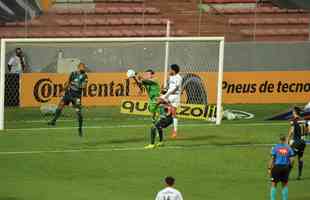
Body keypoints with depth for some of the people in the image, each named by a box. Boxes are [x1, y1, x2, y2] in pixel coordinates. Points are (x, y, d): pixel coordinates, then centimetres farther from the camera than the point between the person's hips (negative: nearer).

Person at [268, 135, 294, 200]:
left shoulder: (275, 148, -3)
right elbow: (291, 159, -1)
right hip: (286, 167, 2)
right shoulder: (288, 148, 2)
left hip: (277, 167, -2)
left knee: (274, 185, 6)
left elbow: (272, 159, -5)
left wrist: (269, 168, -1)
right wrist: (290, 167, 14)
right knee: (285, 185, 14)